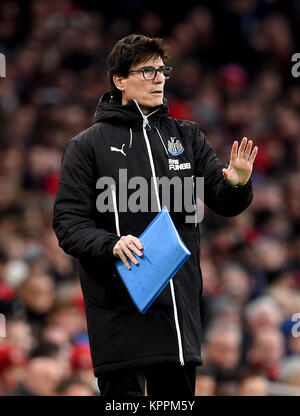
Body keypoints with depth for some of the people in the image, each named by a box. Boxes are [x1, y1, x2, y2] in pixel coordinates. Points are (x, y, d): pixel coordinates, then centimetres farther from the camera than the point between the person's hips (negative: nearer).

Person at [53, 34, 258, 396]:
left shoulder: (187, 137, 14)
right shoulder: (88, 145, 2)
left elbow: (224, 203, 9)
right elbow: (68, 223, -3)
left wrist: (238, 184, -14)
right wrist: (111, 244, -22)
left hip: (180, 305, 4)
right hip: (119, 309, -4)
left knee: (178, 392, 8)